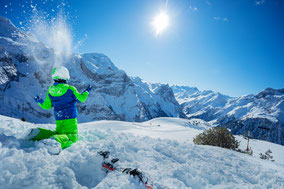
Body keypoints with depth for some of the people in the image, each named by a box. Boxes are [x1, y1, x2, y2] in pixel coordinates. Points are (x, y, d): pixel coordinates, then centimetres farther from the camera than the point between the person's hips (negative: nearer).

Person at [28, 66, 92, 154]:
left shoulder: (50, 91, 2)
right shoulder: (70, 89, -11)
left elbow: (46, 106, 8)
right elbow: (81, 99, -3)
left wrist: (39, 102, 29)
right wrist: (87, 91, 15)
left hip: (58, 119, 6)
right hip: (70, 119, -5)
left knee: (58, 133, 25)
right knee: (73, 136, -7)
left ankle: (39, 133, 2)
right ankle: (56, 141, -37)